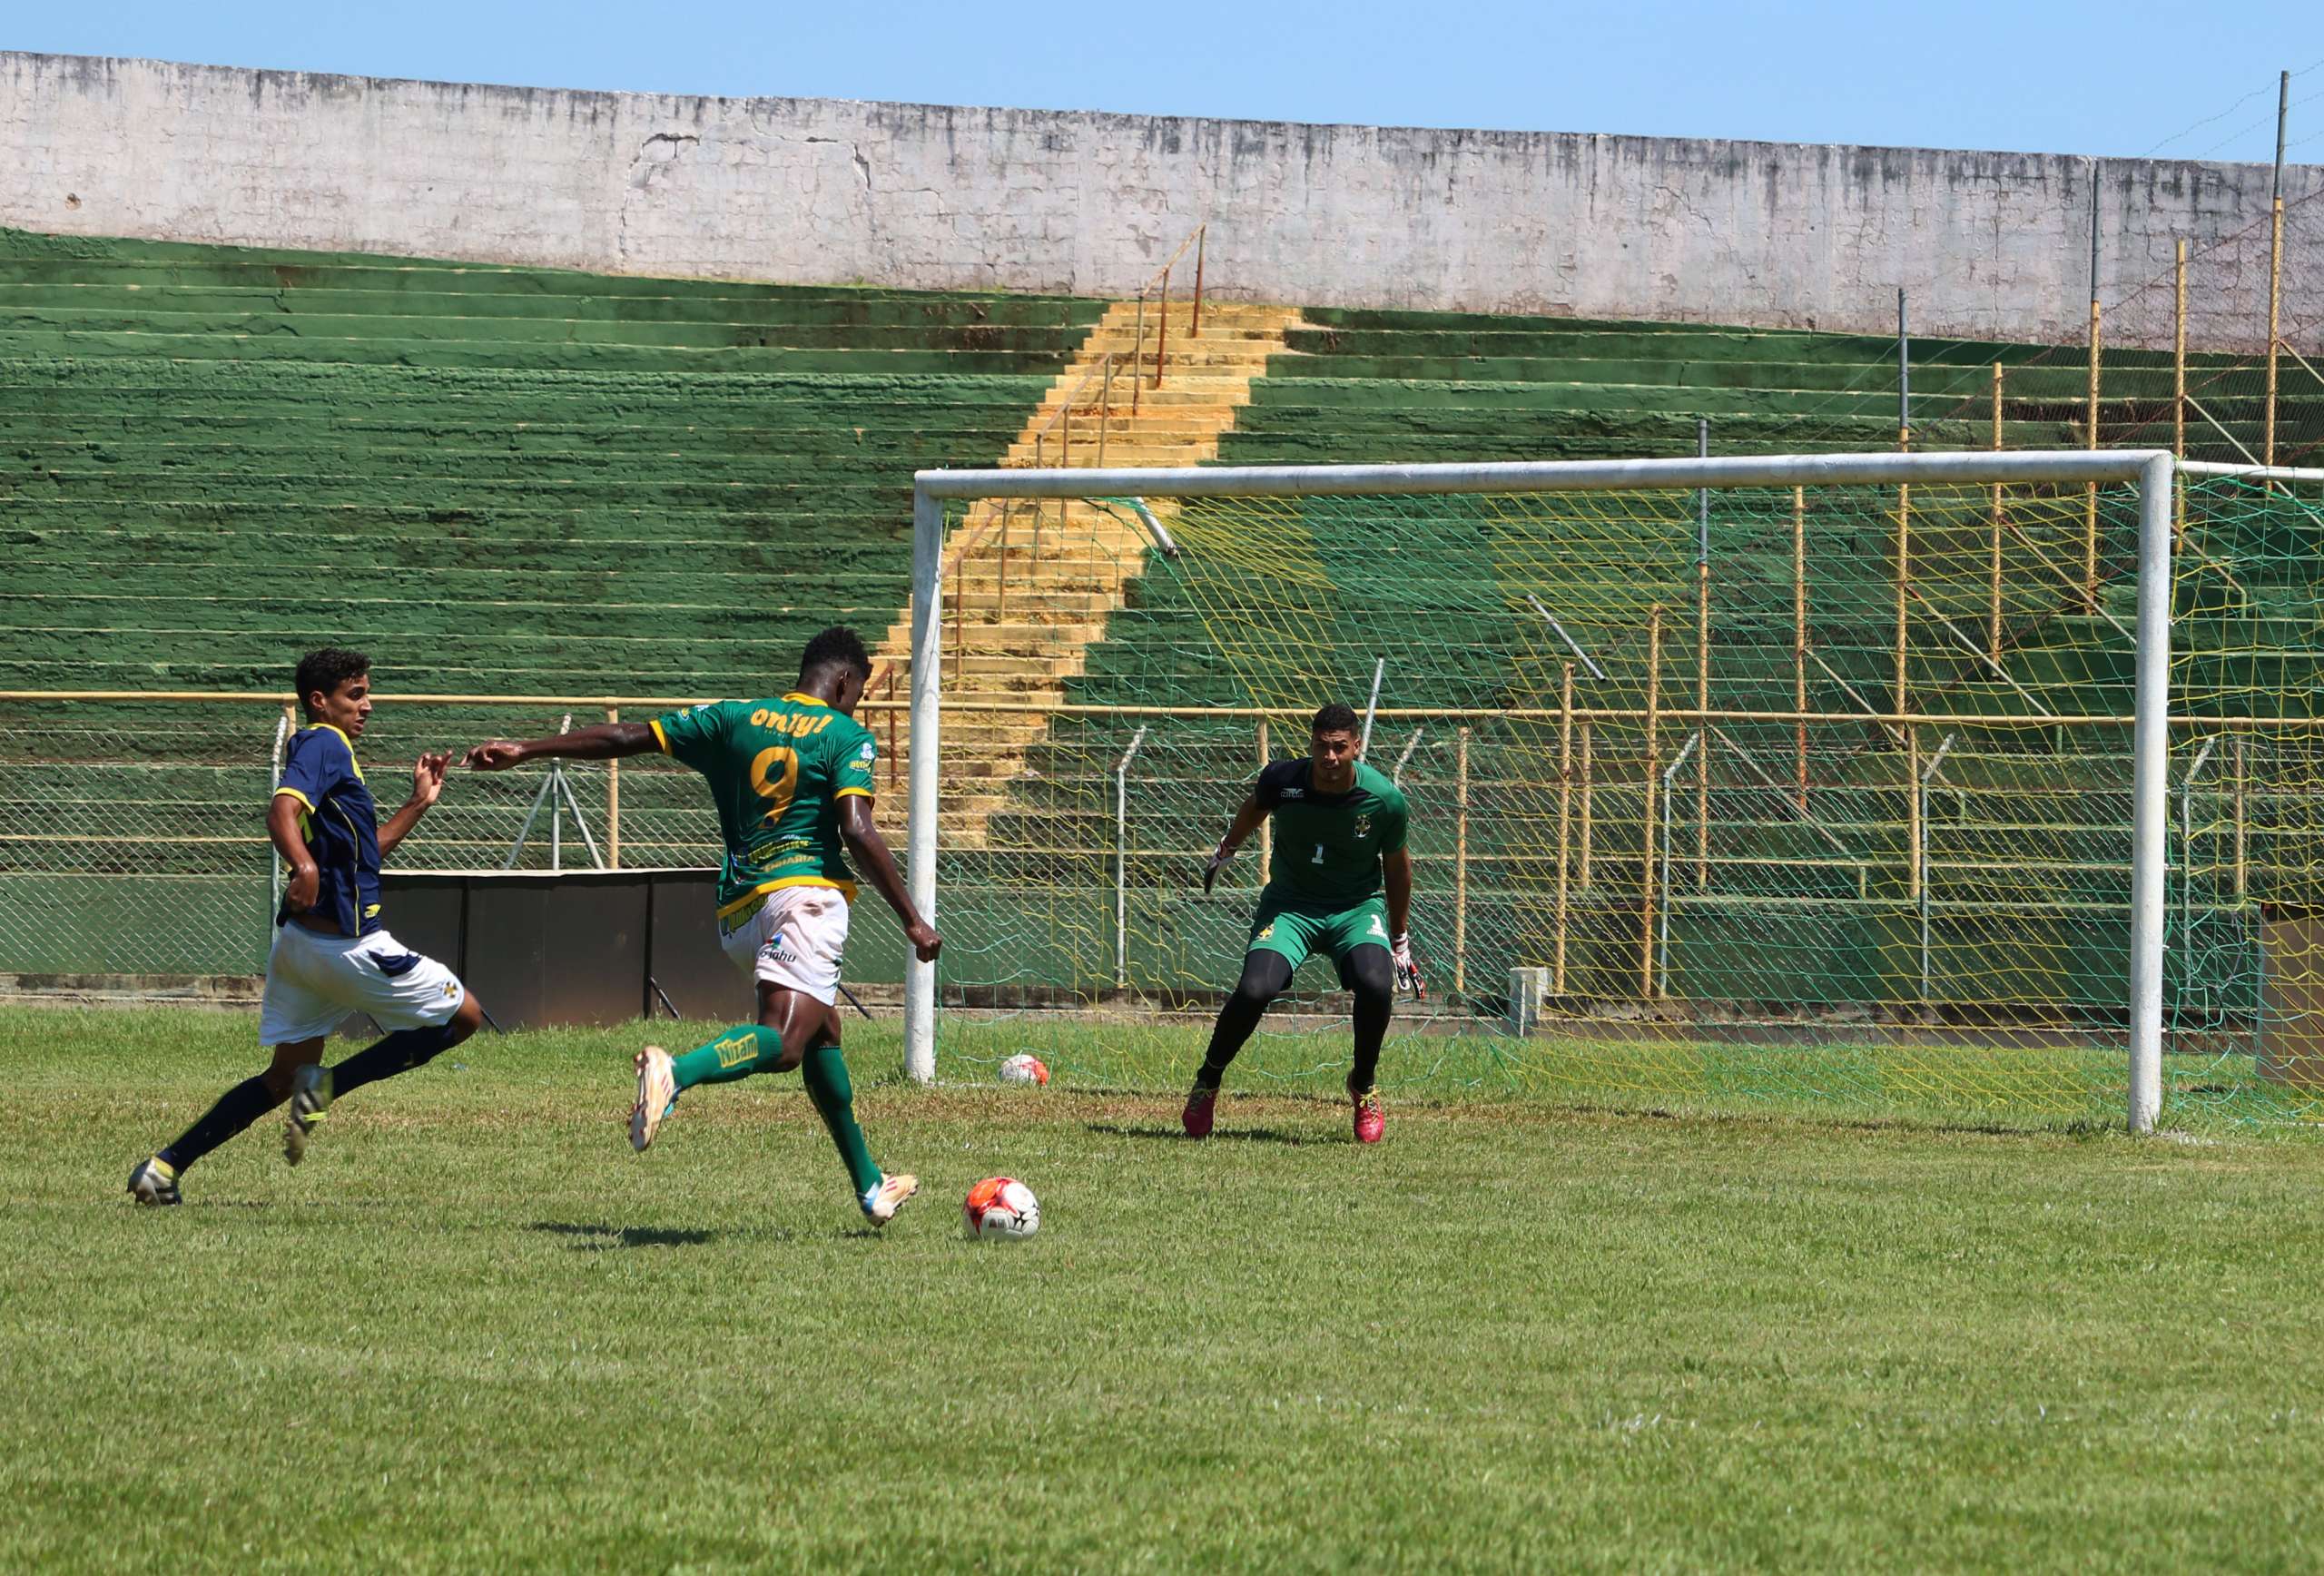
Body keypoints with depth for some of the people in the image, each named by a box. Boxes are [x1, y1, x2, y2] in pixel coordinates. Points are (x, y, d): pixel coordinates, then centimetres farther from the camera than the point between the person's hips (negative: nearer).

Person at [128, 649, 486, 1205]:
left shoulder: (325, 749, 21)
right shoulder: (323, 745, -10)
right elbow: (283, 810, -30)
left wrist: (418, 804, 26)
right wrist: (305, 866, -47)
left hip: (300, 943, 10)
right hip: (346, 943, -10)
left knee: (286, 1076, 14)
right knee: (463, 1015, 4)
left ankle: (165, 1166, 4)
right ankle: (329, 1085, -6)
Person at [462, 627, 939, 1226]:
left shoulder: (733, 719, 16)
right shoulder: (849, 738, 2)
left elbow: (626, 738, 16)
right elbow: (857, 832, -11)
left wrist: (525, 750, 21)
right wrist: (912, 921, -9)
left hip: (737, 908, 7)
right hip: (805, 887, -7)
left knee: (823, 1033, 22)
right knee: (784, 1042, -23)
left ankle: (870, 1186, 27)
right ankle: (676, 1071, -52)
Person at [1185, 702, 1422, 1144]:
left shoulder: (1385, 800, -18)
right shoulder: (1282, 780, -18)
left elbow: (1396, 866, 1)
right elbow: (1254, 807, 9)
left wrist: (1399, 941, 10)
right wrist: (1226, 850, 26)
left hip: (1357, 907, 0)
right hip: (1289, 905, 0)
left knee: (1375, 983, -30)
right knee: (1254, 991, -24)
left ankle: (1364, 1086, -2)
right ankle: (1207, 1083, 4)